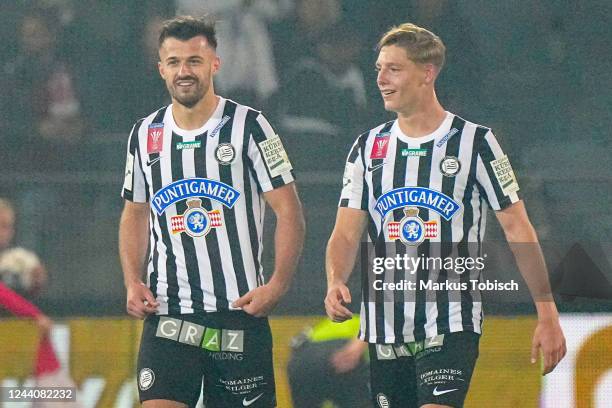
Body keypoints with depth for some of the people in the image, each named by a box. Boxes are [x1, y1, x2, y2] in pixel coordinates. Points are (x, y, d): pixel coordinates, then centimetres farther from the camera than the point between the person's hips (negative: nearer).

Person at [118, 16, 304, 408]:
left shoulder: (248, 126, -2)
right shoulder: (145, 135, 9)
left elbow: (289, 211, -3)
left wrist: (277, 285, -14)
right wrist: (133, 283, 5)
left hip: (240, 313, -2)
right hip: (167, 314, 2)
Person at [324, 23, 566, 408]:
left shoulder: (475, 142, -2)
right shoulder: (367, 148, 9)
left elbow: (518, 229, 0)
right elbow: (346, 234, 6)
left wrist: (547, 315, -4)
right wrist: (336, 283, -16)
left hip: (452, 328, -4)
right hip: (383, 329, 4)